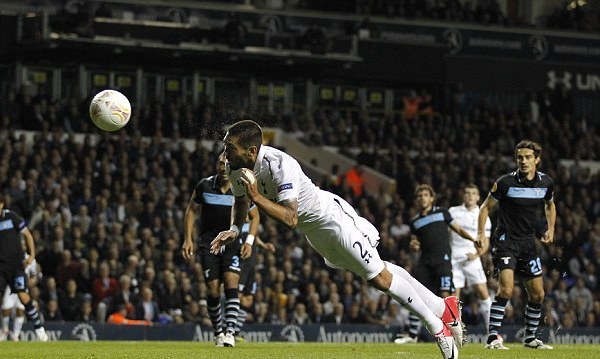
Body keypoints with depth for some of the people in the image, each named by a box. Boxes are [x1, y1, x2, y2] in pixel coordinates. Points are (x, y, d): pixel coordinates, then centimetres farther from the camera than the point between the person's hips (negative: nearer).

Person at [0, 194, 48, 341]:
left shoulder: (12, 217, -5)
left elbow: (27, 235, 2)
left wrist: (31, 255, -7)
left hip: (16, 264, -3)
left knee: (24, 297, -11)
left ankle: (38, 327, 4)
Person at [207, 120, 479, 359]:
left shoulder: (280, 165, -35)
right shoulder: (238, 168, -11)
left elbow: (290, 218, -38)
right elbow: (241, 202, 10)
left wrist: (256, 196, -44)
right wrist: (235, 229, -7)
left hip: (331, 217, -8)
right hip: (312, 230, 8)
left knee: (379, 277, -4)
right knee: (377, 272, 15)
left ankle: (438, 325, 12)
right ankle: (445, 307, 26)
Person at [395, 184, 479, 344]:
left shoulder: (442, 212, 8)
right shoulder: (415, 221, 17)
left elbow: (457, 229, 13)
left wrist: (474, 240, 3)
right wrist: (413, 245, -1)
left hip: (442, 260, -4)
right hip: (425, 262, 4)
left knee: (445, 295, -15)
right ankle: (412, 334, 7)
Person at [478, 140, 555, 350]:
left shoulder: (546, 182, 1)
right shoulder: (506, 182, -12)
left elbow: (549, 205, 23)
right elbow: (486, 207, 0)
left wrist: (550, 229, 11)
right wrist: (481, 234, -9)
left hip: (528, 242, 6)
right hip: (506, 240, -6)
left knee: (537, 294, 8)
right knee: (506, 288, -22)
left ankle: (531, 338, 24)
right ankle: (493, 337, -19)